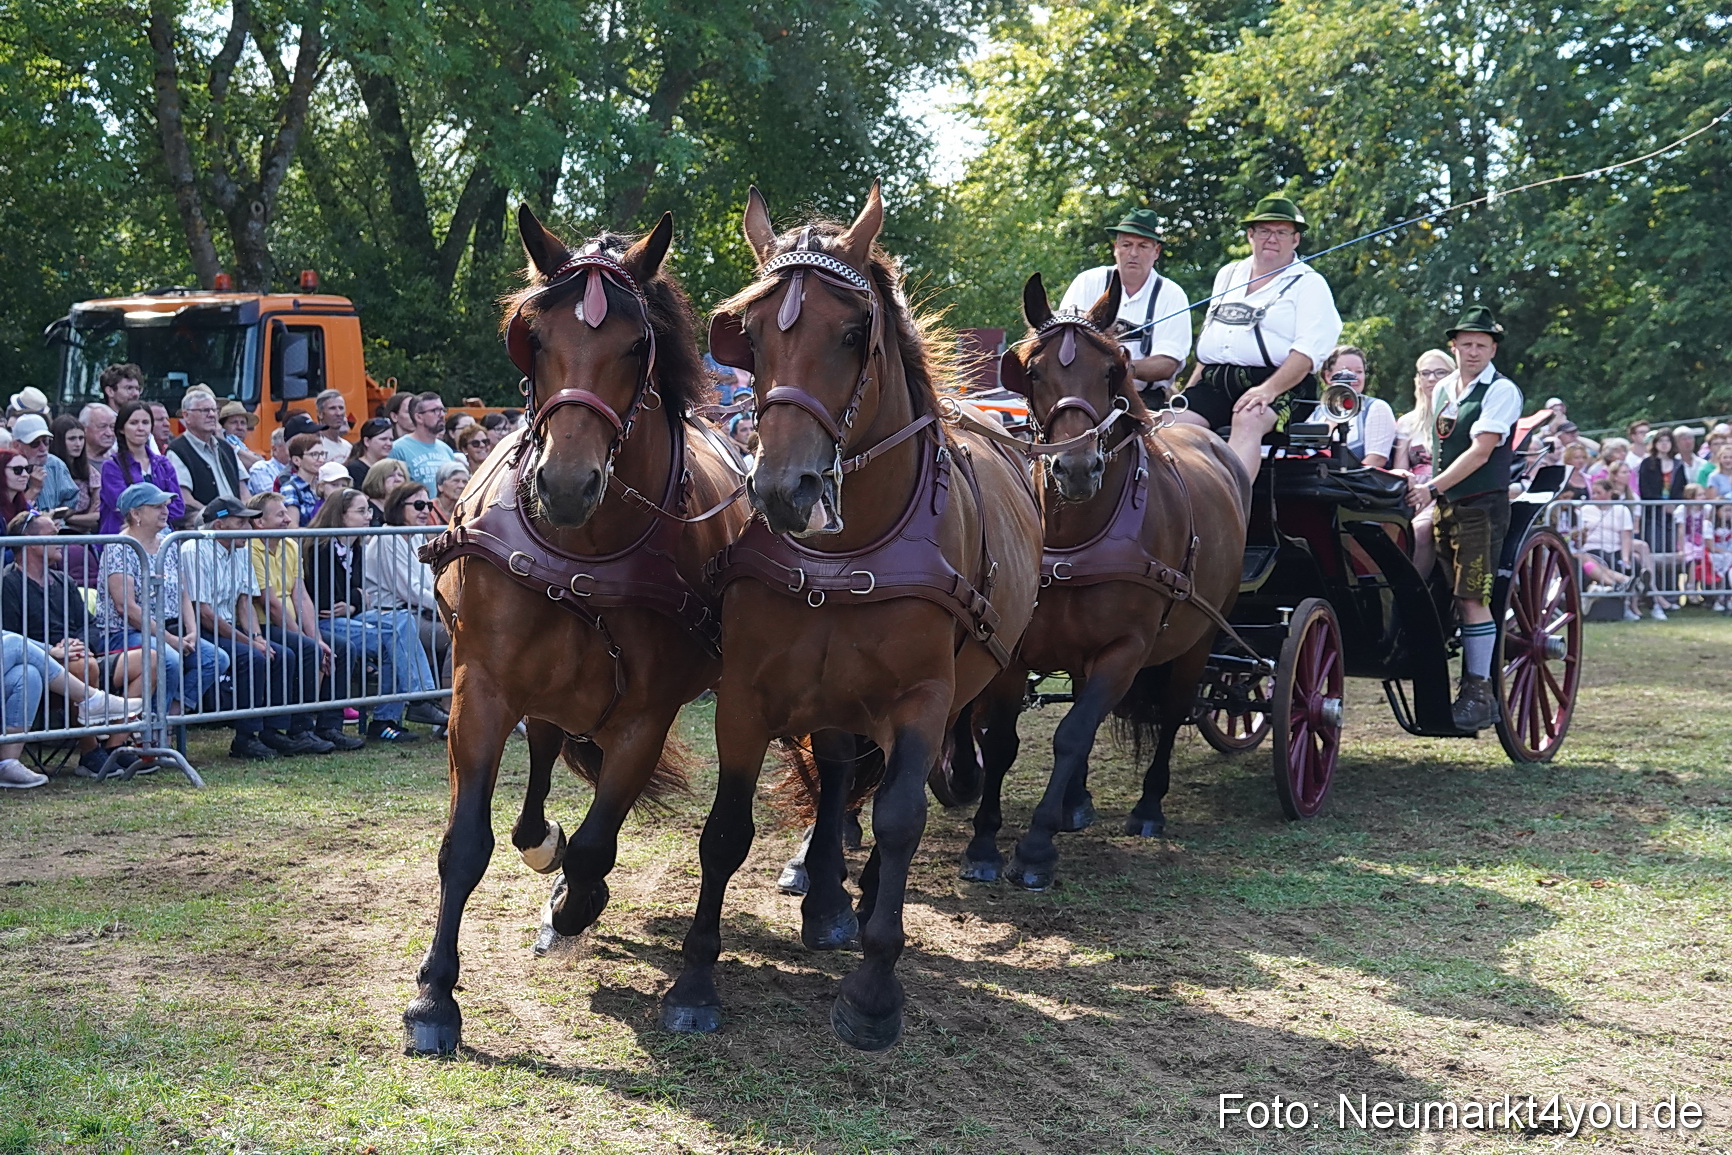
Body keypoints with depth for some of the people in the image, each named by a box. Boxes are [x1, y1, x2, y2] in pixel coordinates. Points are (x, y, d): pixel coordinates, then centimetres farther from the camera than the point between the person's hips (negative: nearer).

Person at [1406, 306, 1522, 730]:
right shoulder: (1442, 390, 16)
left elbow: (1479, 452, -14)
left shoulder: (1501, 391, -6)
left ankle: (1479, 692, -9)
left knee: (1471, 598, -12)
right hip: (1444, 506, 7)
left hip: (1482, 506, -7)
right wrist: (1431, 493, 12)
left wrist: (1432, 488, -19)